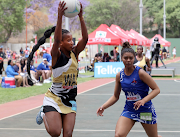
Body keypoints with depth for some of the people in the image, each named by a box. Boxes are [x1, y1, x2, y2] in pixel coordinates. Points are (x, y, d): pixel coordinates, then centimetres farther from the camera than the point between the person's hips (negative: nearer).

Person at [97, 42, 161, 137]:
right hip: (129, 110, 3)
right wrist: (103, 107, -7)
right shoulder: (119, 75, -2)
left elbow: (156, 89, -13)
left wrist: (143, 100, -27)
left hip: (145, 110, -3)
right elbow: (115, 96, 8)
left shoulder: (140, 73, -16)